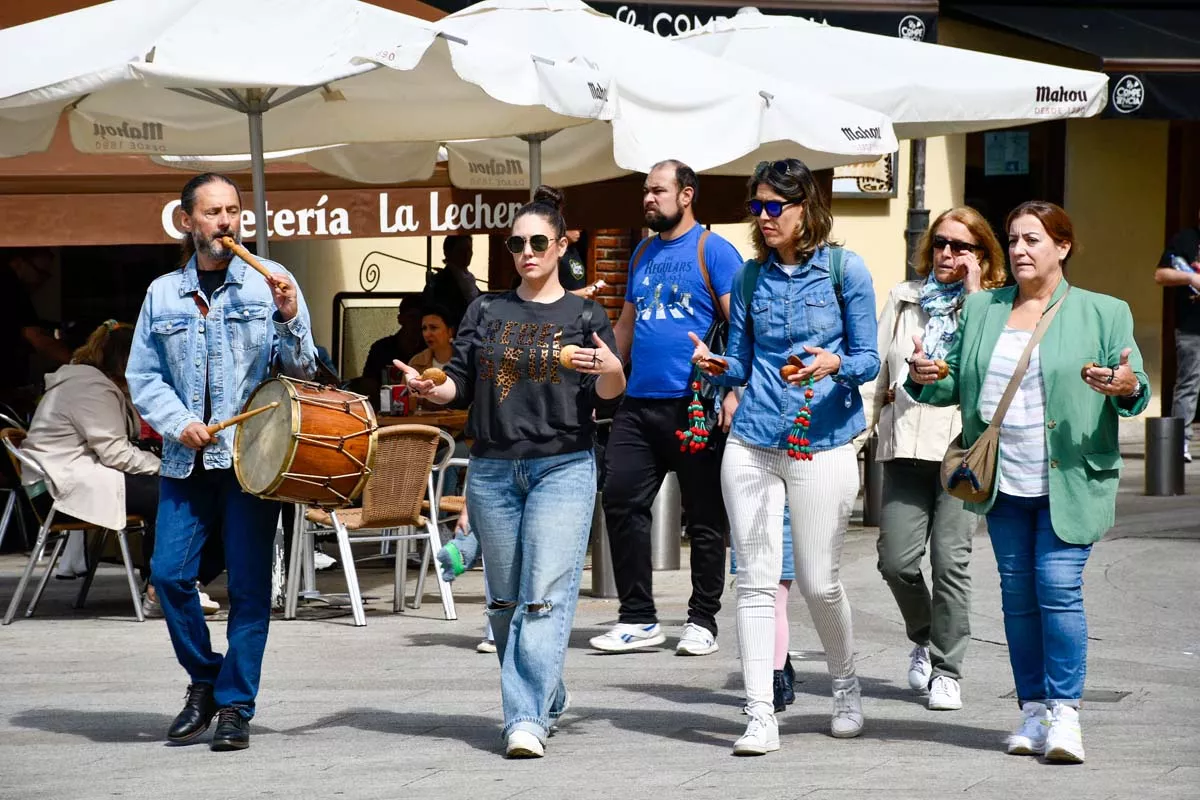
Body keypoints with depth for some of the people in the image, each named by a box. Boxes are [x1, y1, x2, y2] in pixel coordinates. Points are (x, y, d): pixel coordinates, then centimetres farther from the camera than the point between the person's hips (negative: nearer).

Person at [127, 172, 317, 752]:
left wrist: (288, 318, -18)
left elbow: (301, 371, 0)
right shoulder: (162, 294, 9)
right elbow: (143, 377, 11)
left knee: (248, 584, -2)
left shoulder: (270, 282, 3)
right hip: (186, 461, 2)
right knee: (169, 573, -5)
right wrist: (178, 423, -6)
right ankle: (204, 681, 16)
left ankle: (235, 706, 7)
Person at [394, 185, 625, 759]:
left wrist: (610, 369, -25)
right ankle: (547, 698, 25)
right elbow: (461, 384, 11)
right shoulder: (486, 312, 13)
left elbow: (611, 392, -3)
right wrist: (430, 387, -10)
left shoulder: (584, 315, 5)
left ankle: (528, 718, -20)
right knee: (505, 599, 8)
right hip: (492, 469, 4)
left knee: (545, 596, -14)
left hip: (563, 468, -4)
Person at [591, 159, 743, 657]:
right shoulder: (643, 253, 18)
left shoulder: (712, 250, -3)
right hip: (638, 404, 7)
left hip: (694, 406, -7)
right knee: (621, 502, -1)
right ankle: (638, 619, 5)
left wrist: (734, 391, -19)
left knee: (704, 517, 2)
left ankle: (702, 622, 11)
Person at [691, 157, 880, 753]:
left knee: (819, 583, 2)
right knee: (756, 580, -2)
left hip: (822, 445, -3)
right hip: (752, 445, 3)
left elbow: (868, 359, 0)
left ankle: (845, 688, 28)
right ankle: (760, 716, 0)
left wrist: (835, 363, -22)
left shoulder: (844, 269, -1)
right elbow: (741, 365, 14)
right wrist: (716, 366, -8)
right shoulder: (750, 277, 10)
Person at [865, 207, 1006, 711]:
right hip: (907, 443, 3)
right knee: (896, 558, -4)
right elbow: (877, 361, 19)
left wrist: (973, 293, -10)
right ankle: (924, 637, 25)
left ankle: (947, 670, 5)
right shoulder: (903, 299, 17)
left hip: (963, 443, -3)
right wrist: (870, 412, 8)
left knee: (950, 558, -7)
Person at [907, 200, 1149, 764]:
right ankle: (1032, 711, 16)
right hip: (1004, 484, 4)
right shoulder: (980, 309, 12)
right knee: (1017, 592, 7)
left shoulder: (1102, 314, 2)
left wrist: (1128, 388, -23)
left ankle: (1064, 713, -6)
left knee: (1059, 587, -11)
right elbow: (957, 384, 15)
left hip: (1069, 481, -4)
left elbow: (1136, 389, 1)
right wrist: (924, 377, -6)